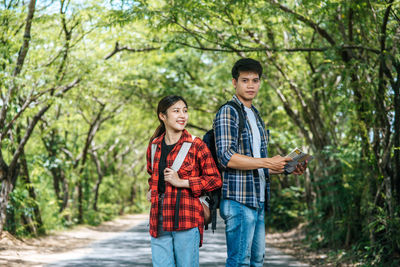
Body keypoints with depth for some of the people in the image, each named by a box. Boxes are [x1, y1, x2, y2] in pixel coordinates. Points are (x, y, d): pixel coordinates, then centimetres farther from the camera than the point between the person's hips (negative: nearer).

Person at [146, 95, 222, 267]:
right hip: (159, 217, 4)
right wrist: (152, 190, 13)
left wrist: (182, 182, -10)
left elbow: (215, 180, -4)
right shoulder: (154, 145, 13)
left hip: (186, 216, -4)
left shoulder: (196, 145, -2)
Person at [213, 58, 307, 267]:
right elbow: (226, 157, -19)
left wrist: (287, 168, 7)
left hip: (258, 200, 9)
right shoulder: (228, 112, -7)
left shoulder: (255, 116, 21)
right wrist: (267, 162, -20)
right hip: (238, 200, -9)